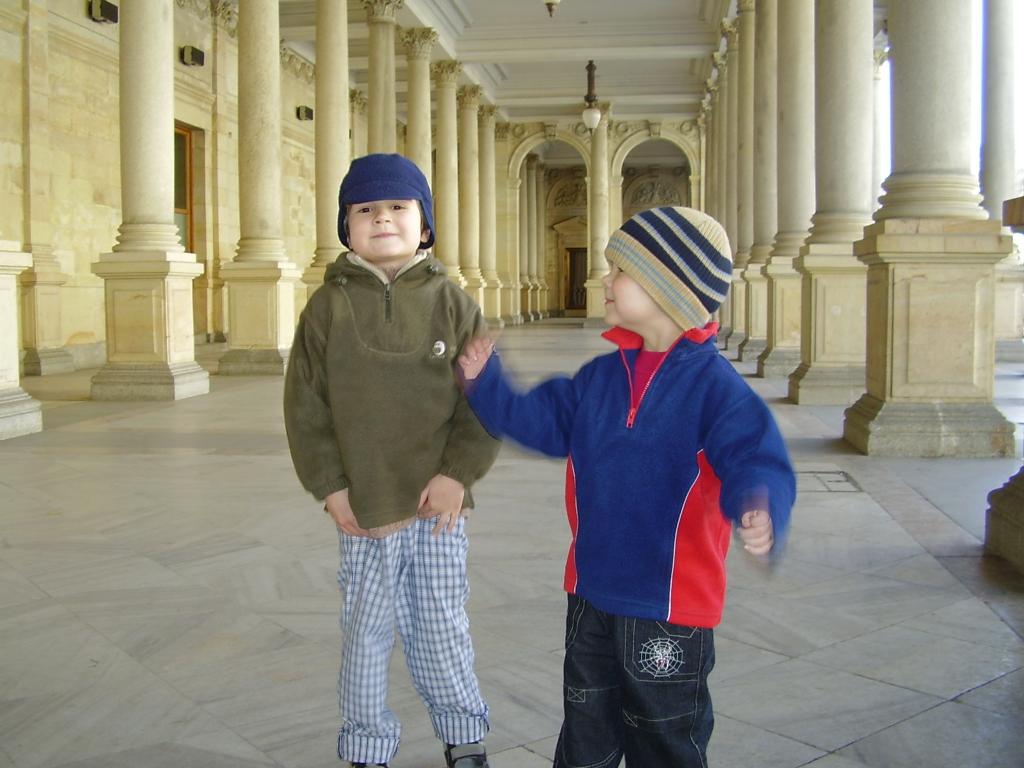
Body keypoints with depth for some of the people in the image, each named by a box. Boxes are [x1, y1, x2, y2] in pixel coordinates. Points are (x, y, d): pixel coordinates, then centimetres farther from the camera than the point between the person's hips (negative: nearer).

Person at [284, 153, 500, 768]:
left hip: (438, 503, 0)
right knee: (365, 632, 11)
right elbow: (305, 404, 1)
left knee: (441, 626, 12)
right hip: (361, 508, 0)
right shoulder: (328, 306, 0)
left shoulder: (453, 304, 0)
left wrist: (459, 472, -11)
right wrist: (330, 485, -5)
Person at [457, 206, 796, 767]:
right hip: (591, 595, 6)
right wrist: (485, 382, 6)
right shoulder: (599, 377, 4)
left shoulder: (714, 385, -18)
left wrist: (759, 511, -47)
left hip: (670, 612, -6)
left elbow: (755, 462, -28)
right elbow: (539, 420, 13)